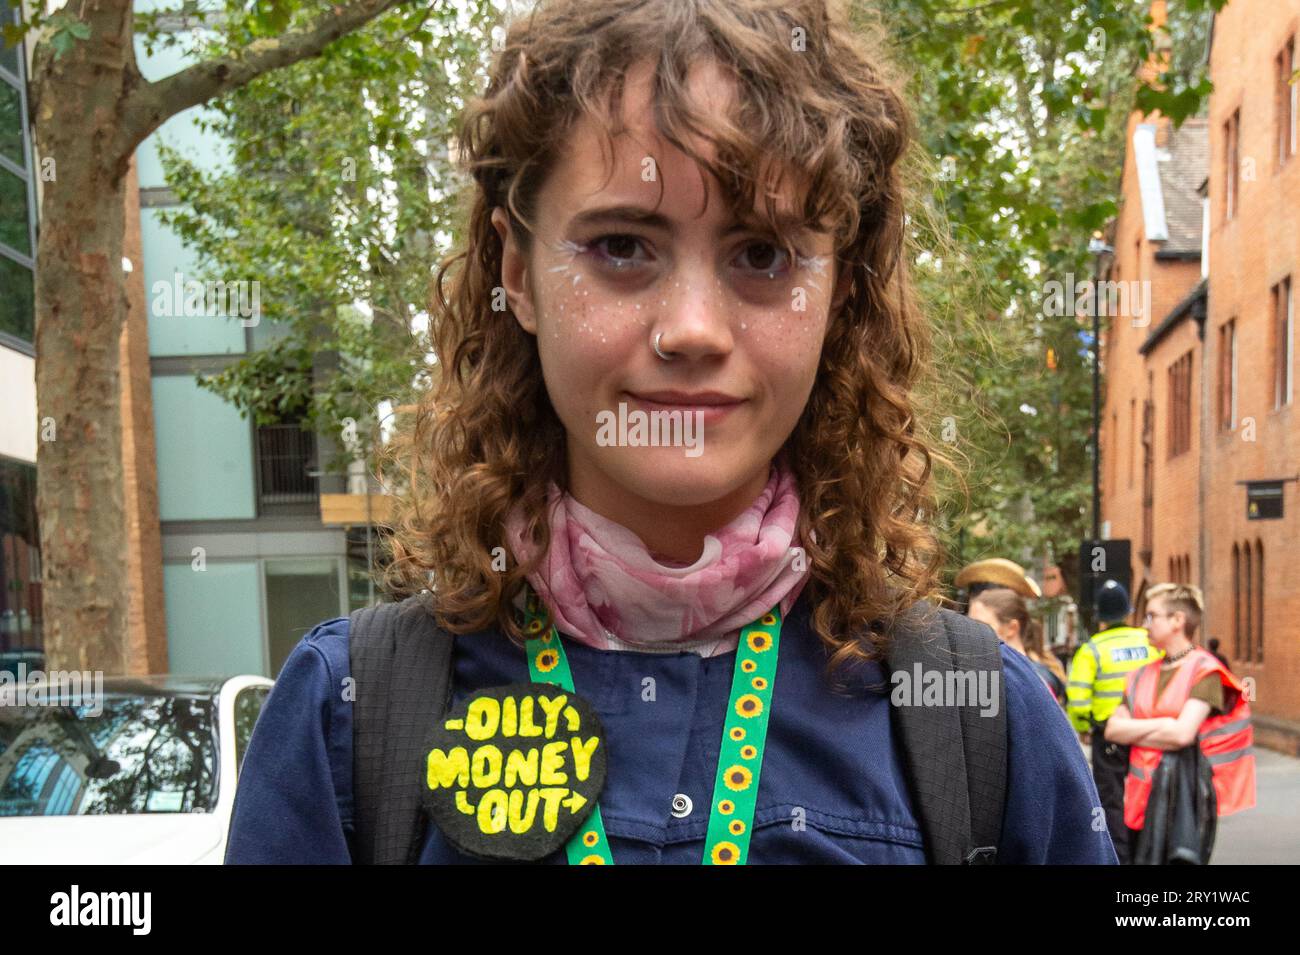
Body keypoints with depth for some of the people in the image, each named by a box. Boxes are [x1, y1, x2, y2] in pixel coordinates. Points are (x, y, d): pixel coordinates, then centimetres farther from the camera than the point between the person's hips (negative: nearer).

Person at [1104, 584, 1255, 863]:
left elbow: (1182, 734, -20)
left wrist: (1133, 732, -6)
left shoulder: (1204, 670, -8)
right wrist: (1161, 726, -10)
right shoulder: (1143, 674, 11)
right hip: (1141, 798, 6)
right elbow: (1112, 729, 4)